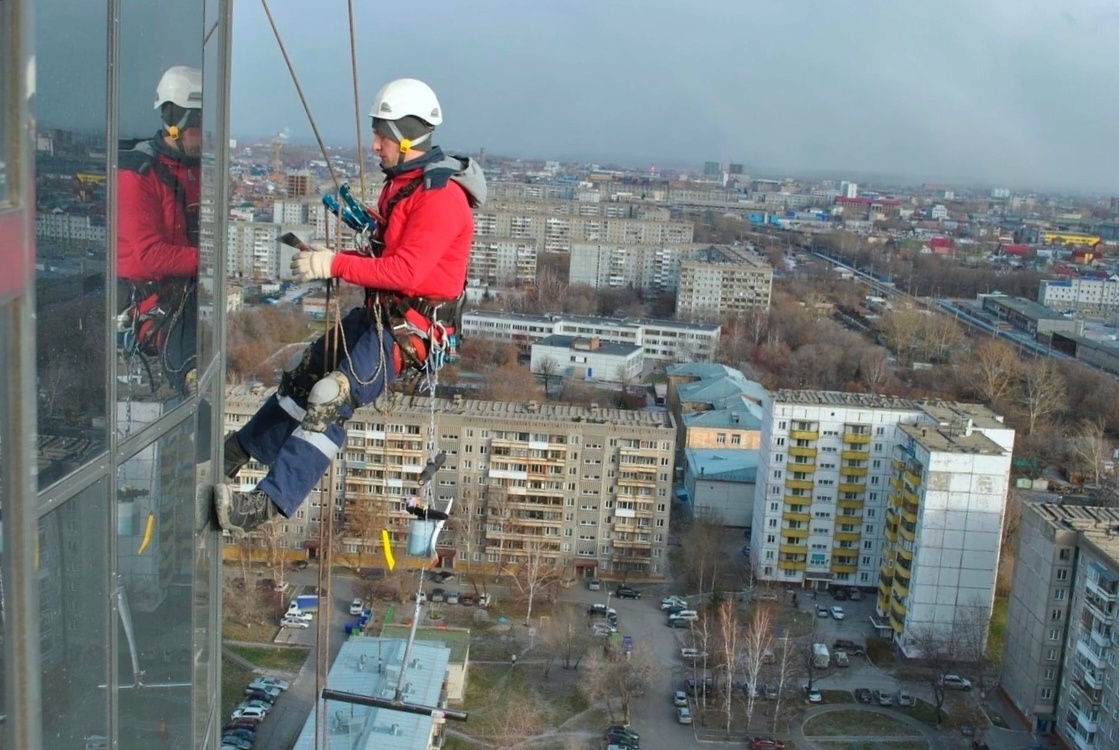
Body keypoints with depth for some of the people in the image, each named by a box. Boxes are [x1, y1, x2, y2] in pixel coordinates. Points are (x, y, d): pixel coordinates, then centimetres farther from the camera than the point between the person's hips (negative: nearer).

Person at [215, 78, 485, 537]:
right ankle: (242, 449, 37)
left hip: (414, 325, -10)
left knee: (331, 399, -22)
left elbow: (407, 271, -28)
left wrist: (336, 265, -26)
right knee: (302, 375, 18)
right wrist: (333, 259, 4)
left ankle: (272, 501, -23)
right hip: (382, 312, 10)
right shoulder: (401, 181, 12)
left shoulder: (441, 196, -20)